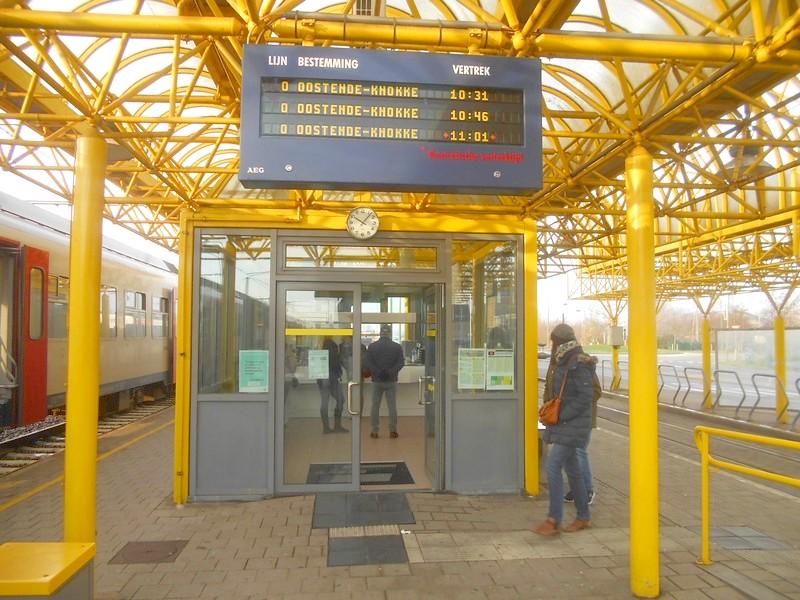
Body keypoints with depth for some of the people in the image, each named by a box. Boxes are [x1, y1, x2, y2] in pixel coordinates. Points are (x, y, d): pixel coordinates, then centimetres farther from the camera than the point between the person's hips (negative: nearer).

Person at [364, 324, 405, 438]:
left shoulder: (372, 346, 0)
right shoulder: (397, 347, -1)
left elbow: (367, 363, -7)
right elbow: (400, 363, -8)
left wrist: (377, 372, -12)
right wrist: (390, 373, -13)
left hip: (377, 381, 0)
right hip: (391, 381, 0)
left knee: (375, 405, 7)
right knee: (392, 405, 6)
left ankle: (374, 431, 8)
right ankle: (393, 430, 6)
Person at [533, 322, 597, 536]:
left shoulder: (579, 364, -16)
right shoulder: (562, 362, 13)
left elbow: (585, 397, -20)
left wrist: (562, 415, -20)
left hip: (573, 424, -9)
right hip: (562, 424, 9)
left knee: (553, 467, -12)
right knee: (572, 469, 15)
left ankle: (554, 521, -5)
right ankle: (584, 517, 27)